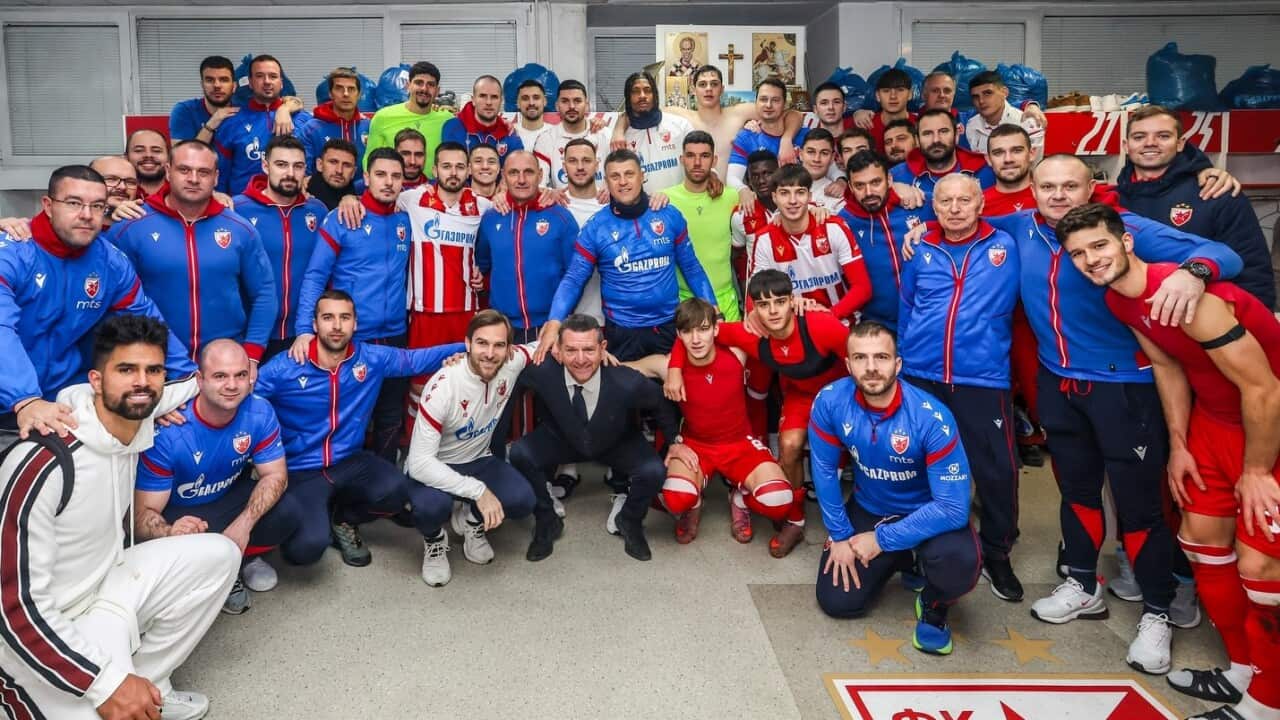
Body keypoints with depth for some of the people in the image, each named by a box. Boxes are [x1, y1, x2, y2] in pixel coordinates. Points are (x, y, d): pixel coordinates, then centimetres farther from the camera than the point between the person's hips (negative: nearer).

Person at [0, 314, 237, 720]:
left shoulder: (138, 423, -8)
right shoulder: (45, 465, -29)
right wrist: (107, 683, -29)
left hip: (106, 582, 8)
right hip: (38, 627, -8)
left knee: (218, 554, -4)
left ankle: (148, 684, 4)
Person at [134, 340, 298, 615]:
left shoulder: (260, 412, -21)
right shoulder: (168, 433, -30)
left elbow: (275, 474, -12)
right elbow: (143, 513, -24)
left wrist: (244, 523, -30)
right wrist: (170, 533, -50)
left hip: (232, 497, 3)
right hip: (180, 512, -3)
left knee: (287, 513, -23)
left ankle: (243, 556, 8)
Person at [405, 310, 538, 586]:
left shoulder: (513, 362, -17)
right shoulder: (443, 387, -31)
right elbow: (419, 462, -33)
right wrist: (478, 491, -37)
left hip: (478, 461, 4)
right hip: (431, 468, -4)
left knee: (523, 500, -23)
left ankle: (471, 520, 13)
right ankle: (435, 540, 3)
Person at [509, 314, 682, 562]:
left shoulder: (628, 382, -36)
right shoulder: (542, 372, -33)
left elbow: (659, 405, -14)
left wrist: (675, 440, -4)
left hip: (619, 445, -1)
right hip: (562, 439, 1)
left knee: (653, 471, -25)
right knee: (520, 454, -24)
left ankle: (630, 522, 10)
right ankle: (546, 521, 3)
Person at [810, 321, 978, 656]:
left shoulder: (932, 418, -31)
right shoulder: (830, 402, -22)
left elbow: (953, 508, -29)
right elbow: (825, 471, -8)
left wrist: (883, 539, -26)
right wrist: (840, 536, -8)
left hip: (929, 514, -3)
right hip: (868, 509, 4)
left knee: (958, 562, -35)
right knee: (836, 601, -5)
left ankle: (933, 606, 3)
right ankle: (904, 561, 25)